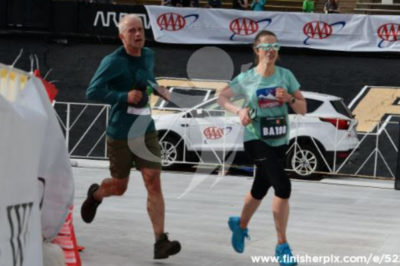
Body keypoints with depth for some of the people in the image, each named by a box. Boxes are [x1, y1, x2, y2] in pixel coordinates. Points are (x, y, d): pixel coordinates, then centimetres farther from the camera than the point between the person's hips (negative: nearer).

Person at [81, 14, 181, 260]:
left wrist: (158, 88, 8)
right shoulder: (113, 61, -13)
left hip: (146, 131, 4)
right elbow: (92, 92, -20)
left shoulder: (149, 55, 7)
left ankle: (161, 242, -12)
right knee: (119, 187, 11)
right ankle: (95, 195, 47)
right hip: (120, 135, -4)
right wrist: (124, 96, -27)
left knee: (154, 183, -9)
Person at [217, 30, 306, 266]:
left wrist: (289, 98, -19)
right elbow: (222, 98, 3)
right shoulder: (247, 79, -7)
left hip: (280, 142, 5)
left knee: (260, 190, 21)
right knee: (283, 187, -21)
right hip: (256, 141, -5)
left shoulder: (286, 76, 0)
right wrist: (239, 111, -15)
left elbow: (303, 109, 2)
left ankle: (241, 225, 50)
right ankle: (282, 246, -10)